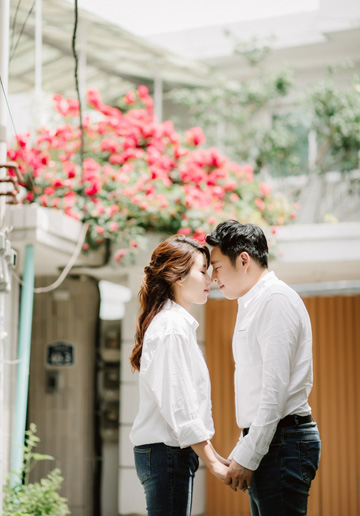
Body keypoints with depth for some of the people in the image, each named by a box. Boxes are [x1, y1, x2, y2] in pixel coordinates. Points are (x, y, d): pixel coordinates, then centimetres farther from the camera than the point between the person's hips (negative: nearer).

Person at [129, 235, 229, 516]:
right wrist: (212, 461, -15)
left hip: (173, 450, 10)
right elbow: (177, 404, -18)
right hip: (166, 451, -10)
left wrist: (212, 454, 16)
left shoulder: (179, 323, 18)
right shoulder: (172, 326, -13)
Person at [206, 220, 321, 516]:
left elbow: (276, 388, -19)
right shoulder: (251, 305, 21)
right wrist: (239, 454, 19)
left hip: (282, 441, -10)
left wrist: (247, 457, -18)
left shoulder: (276, 300, -11)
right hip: (267, 441, 10)